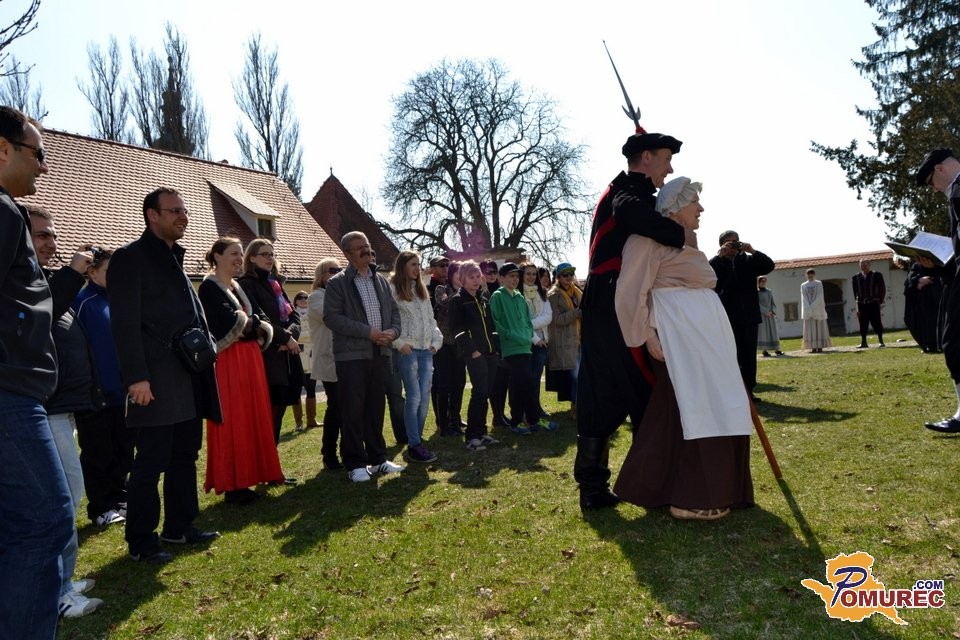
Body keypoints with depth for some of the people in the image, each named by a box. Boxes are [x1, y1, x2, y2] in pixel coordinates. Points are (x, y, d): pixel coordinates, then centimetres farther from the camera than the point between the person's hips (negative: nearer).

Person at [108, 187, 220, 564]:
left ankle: (179, 527, 27)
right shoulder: (130, 258, -7)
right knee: (151, 462, -1)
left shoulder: (176, 258, 19)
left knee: (184, 456, 14)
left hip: (189, 379, 8)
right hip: (157, 382, -8)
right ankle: (141, 541, 12)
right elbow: (125, 324, -15)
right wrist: (137, 377, -21)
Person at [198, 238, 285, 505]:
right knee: (232, 422, -4)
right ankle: (232, 485, 4)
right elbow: (231, 322, -20)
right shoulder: (209, 287, -7)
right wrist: (254, 324, -3)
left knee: (253, 417, 11)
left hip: (250, 359, 8)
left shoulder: (238, 287, 18)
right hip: (228, 362, -8)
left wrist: (254, 326, -11)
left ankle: (249, 475, 22)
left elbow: (259, 320, 11)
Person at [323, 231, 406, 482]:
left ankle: (378, 459, 22)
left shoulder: (381, 281, 15)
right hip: (351, 355, -5)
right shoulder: (337, 283, -3)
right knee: (353, 411, -1)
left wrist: (393, 331, -7)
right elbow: (331, 317, -14)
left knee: (376, 408, 12)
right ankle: (355, 464, 10)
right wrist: (368, 332, -17)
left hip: (380, 353, 5)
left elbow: (394, 311, 16)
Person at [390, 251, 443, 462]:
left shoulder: (421, 290, 20)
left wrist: (437, 340, 9)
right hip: (407, 350, -6)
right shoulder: (392, 288, -3)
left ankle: (417, 440, 15)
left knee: (424, 398, 4)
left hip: (426, 350, 7)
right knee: (414, 397, -8)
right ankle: (414, 445, -1)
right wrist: (400, 343, -14)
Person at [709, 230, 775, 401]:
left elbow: (769, 265, 0)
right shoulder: (717, 263, 5)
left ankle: (748, 390, 12)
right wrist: (720, 255, -17)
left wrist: (753, 251, -10)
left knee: (749, 355, 6)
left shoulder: (748, 260, 12)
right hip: (728, 316, -3)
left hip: (749, 315, 3)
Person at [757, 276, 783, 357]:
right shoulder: (756, 293, -2)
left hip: (770, 315, 5)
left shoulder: (769, 292, 14)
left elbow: (773, 303, 13)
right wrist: (766, 312, -16)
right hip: (761, 315, -4)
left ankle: (776, 349, 5)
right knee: (763, 332, -7)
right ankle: (765, 350, -5)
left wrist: (773, 311, -5)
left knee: (773, 332, 2)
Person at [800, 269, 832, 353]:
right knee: (810, 329, -2)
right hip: (808, 310, 2)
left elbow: (819, 296, -6)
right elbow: (803, 298, 0)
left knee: (819, 327, -1)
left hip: (818, 308, -2)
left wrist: (812, 307, -15)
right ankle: (813, 347, -2)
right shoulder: (803, 285, 7)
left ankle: (820, 347, 0)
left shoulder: (819, 284, 2)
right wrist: (809, 309, -12)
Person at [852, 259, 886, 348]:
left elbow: (883, 289, 6)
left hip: (873, 303, -2)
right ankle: (863, 342, 9)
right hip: (862, 304, 2)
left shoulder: (877, 275, 1)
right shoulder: (856, 277, 7)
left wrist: (880, 300, 2)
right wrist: (858, 302, 5)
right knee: (863, 324, 4)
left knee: (876, 322, 0)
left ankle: (881, 341, 8)